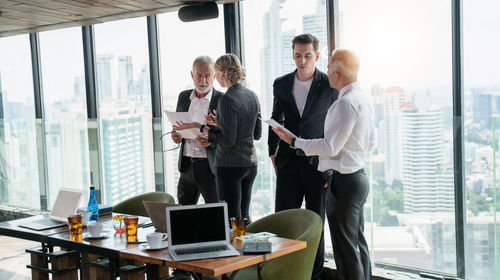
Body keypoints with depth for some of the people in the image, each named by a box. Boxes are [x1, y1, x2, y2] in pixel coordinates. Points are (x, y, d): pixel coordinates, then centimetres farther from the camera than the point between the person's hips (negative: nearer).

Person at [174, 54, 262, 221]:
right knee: (244, 215, 17)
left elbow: (228, 140, -18)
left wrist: (202, 128, -9)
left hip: (230, 165, -8)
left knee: (232, 218, -1)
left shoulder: (227, 99, -16)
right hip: (251, 163, 8)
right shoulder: (252, 96, 7)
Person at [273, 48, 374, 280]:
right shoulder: (365, 99, 11)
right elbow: (370, 142, 18)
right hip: (358, 176, 10)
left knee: (345, 247, -3)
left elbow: (330, 147, -20)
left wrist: (294, 141, -10)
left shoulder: (346, 103, -20)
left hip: (344, 182, -10)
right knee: (358, 242, 19)